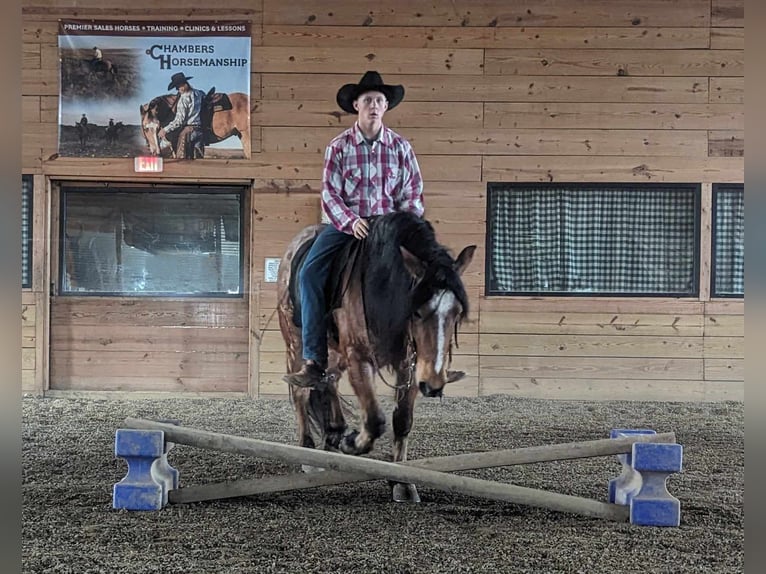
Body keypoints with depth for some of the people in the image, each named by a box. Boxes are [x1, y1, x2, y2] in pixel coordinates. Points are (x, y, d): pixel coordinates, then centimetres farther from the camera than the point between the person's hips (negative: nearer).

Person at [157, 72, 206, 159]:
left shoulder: (184, 98, -13)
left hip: (187, 130, -6)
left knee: (182, 159, -1)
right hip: (199, 130, 6)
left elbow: (179, 120, -14)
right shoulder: (199, 93, 5)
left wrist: (165, 130, -8)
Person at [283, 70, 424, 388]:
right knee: (310, 272, -22)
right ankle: (314, 360, -21)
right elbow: (330, 194, -2)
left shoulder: (400, 146, 5)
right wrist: (351, 221, -19)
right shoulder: (338, 147, 2)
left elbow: (413, 194, 7)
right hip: (346, 224, 0)